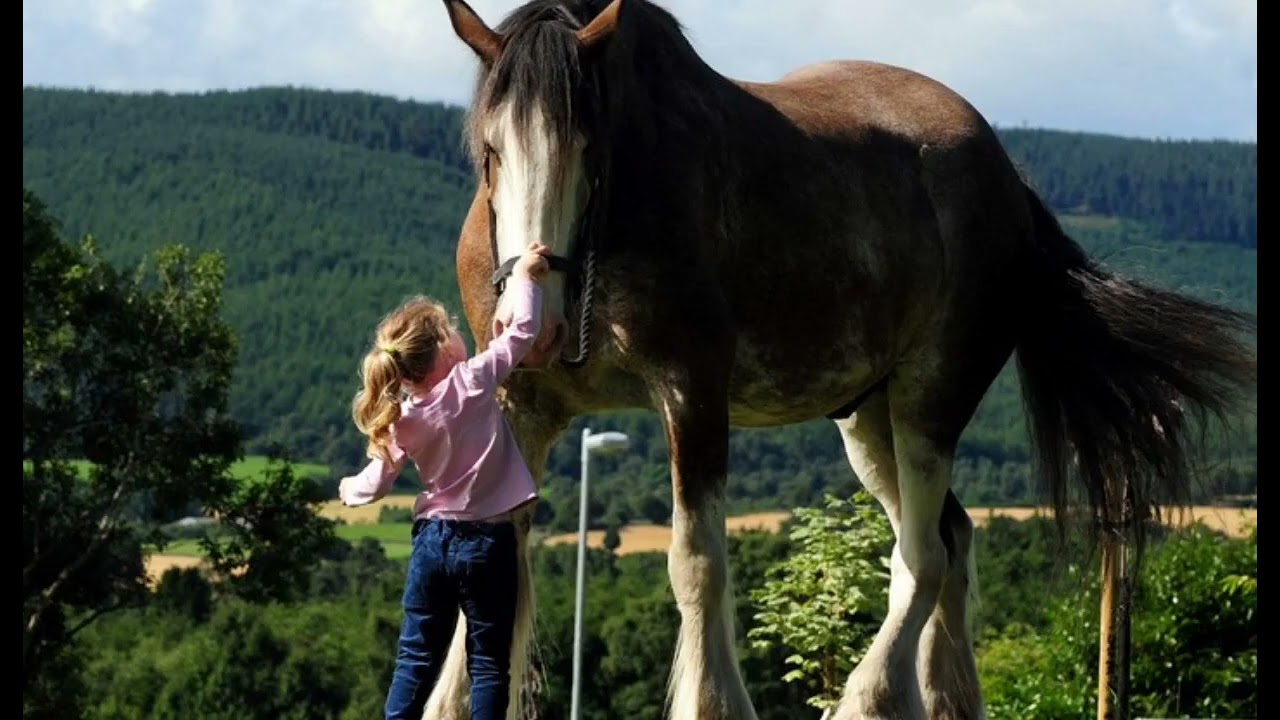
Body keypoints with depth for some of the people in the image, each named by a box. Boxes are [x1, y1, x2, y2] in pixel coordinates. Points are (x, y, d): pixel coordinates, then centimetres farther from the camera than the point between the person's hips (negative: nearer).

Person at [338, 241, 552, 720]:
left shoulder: (402, 419, -3)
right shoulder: (472, 384, -14)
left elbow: (378, 482, 4)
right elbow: (524, 329, -11)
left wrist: (350, 490, 26)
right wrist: (524, 277, 5)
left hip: (433, 537, 4)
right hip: (487, 541, -4)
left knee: (416, 657, 12)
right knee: (489, 663, 3)